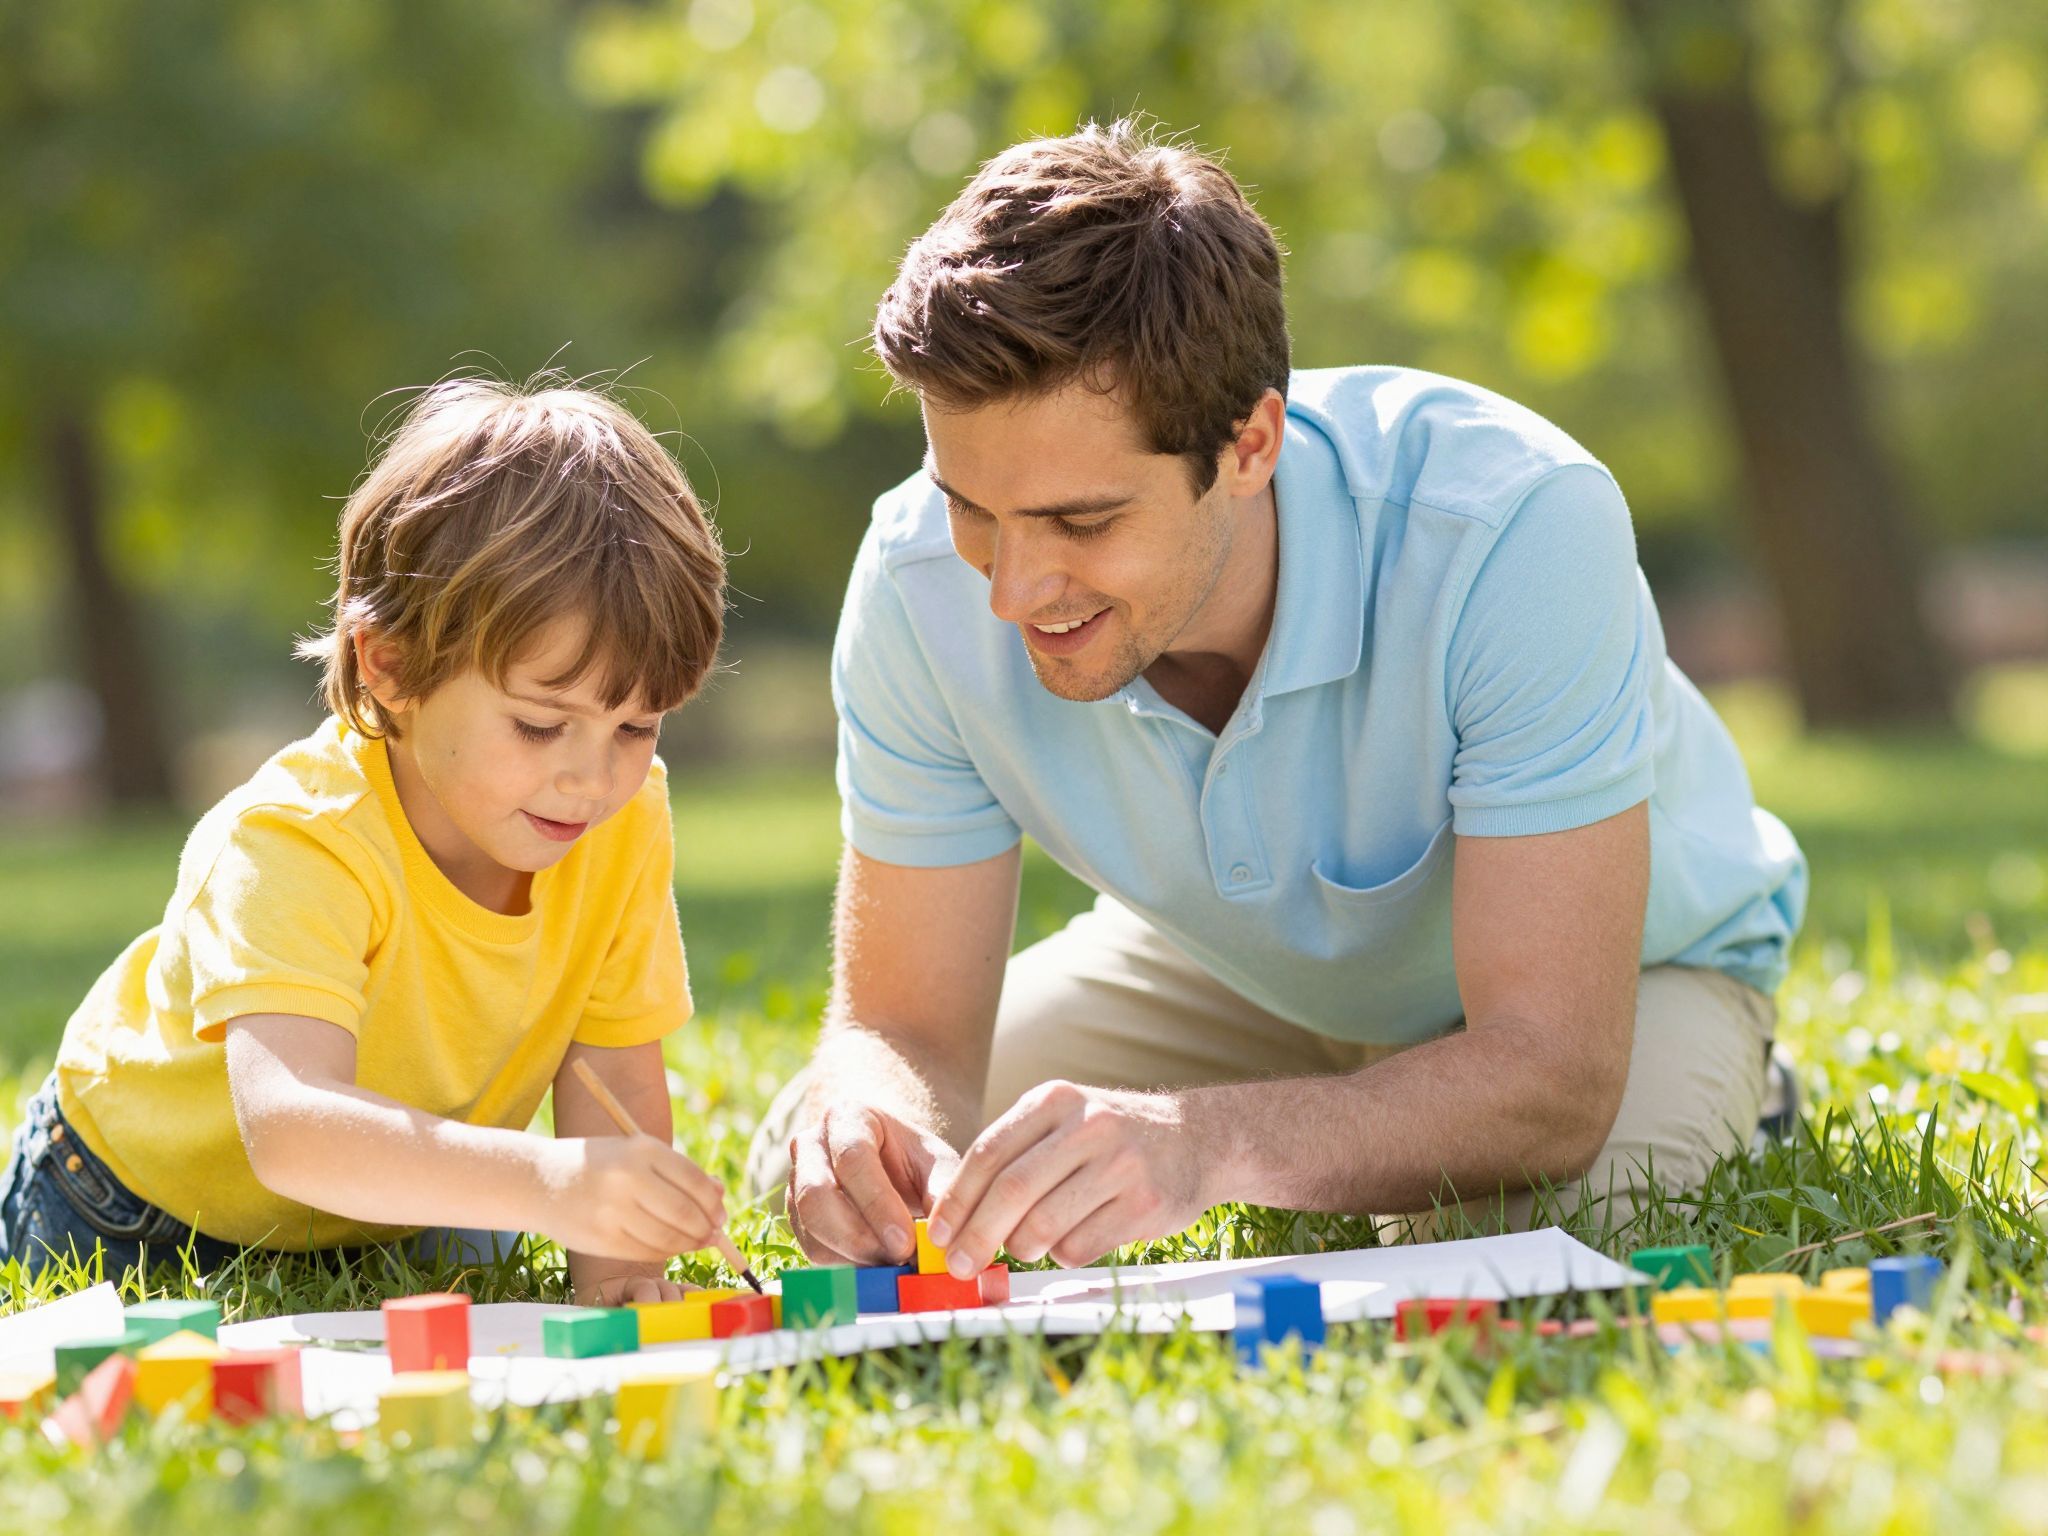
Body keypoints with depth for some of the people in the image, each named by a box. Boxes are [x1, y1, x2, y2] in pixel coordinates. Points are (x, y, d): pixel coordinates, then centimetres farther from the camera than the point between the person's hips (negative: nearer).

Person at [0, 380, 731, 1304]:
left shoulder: (626, 822, -21)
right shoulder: (294, 845, -39)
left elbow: (614, 1083, -16)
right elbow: (288, 1128, -55)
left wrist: (612, 1261, -37)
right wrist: (541, 1180, -70)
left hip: (403, 1218, 5)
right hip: (144, 1214, -5)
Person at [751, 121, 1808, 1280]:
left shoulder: (1513, 532, -40)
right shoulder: (924, 583, -28)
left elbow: (1552, 1075, -42)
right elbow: (910, 1025, -21)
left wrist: (1211, 1142, -60)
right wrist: (871, 1111, -47)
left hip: (1625, 971, -4)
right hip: (1234, 967, 4)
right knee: (832, 1171, -7)